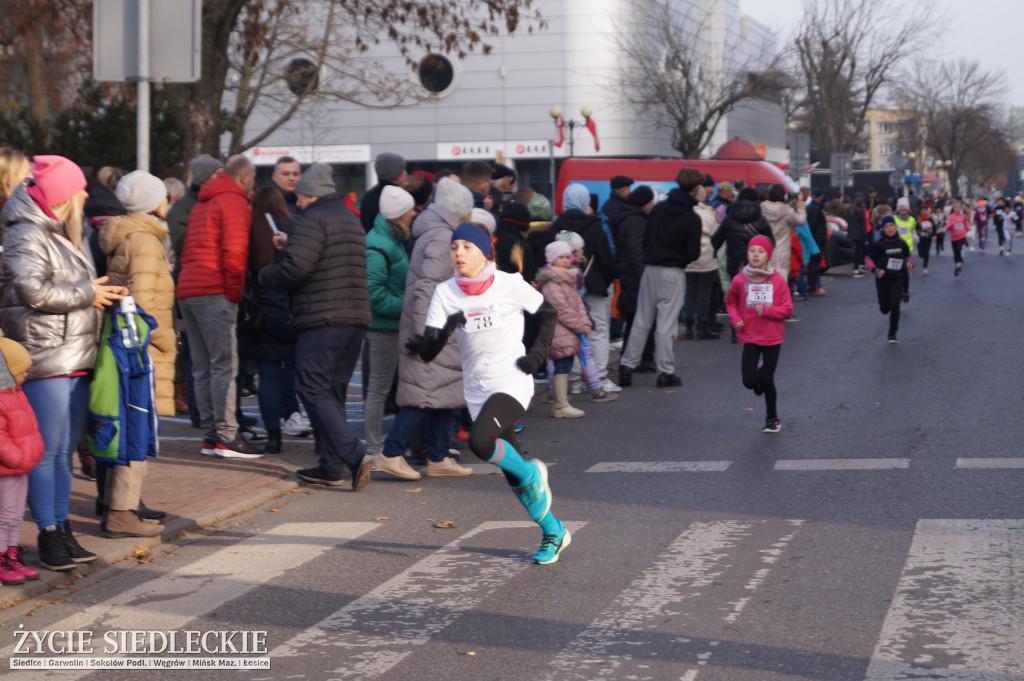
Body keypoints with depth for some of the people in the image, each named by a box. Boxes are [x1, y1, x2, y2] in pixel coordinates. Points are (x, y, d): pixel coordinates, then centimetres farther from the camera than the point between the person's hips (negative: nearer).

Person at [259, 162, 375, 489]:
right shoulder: (351, 219, 20)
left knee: (314, 391, -7)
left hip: (321, 320, -9)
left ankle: (354, 455, -21)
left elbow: (295, 269, -19)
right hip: (356, 318, 9)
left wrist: (265, 275, 0)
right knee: (334, 392, 13)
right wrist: (293, 243, 32)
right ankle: (332, 467, 12)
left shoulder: (313, 220, -9)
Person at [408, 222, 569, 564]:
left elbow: (549, 314, 9)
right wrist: (445, 331, -28)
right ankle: (553, 534, 28)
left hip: (513, 384, -4)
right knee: (513, 476, 10)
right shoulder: (445, 293, -2)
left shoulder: (510, 285, -8)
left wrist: (538, 352, -3)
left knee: (480, 441, -30)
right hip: (477, 391, 4)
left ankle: (532, 474, -2)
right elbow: (428, 352, -9)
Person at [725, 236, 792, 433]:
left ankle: (772, 418, 23)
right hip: (750, 337, 1)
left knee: (767, 381, 0)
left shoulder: (778, 280, -8)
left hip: (772, 338, -1)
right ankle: (758, 372, 31)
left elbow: (787, 309, -4)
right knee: (749, 381, -7)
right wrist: (736, 319, -5)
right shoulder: (739, 280, -5)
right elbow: (731, 301, 13)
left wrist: (767, 310, -19)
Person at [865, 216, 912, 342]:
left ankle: (892, 334, 1)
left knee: (895, 306, -11)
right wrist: (875, 270, -16)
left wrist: (910, 263, -2)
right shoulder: (879, 244, -7)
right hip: (882, 279, -1)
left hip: (897, 279, 1)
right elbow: (868, 258, -2)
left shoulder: (901, 243, 1)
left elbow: (907, 256, 18)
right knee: (884, 309, 7)